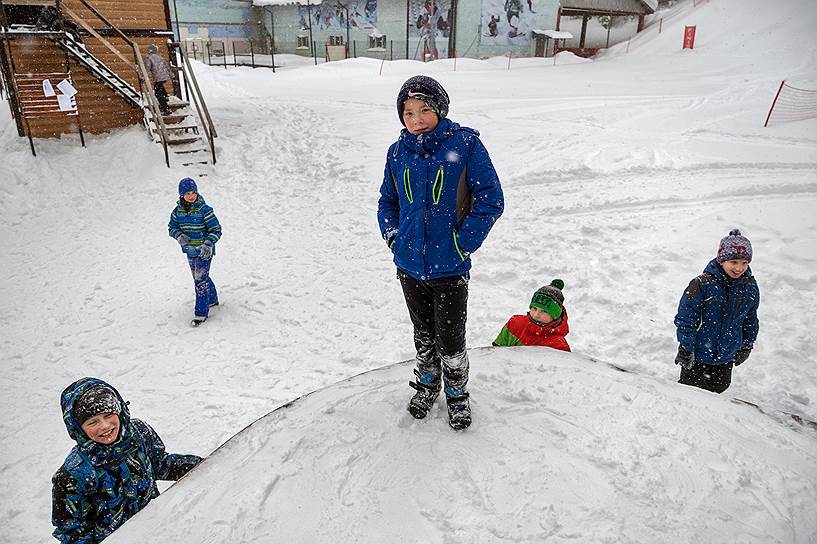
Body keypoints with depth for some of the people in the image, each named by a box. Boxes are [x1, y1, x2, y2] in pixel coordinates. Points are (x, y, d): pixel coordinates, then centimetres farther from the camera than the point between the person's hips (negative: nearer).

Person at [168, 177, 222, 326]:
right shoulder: (178, 210, 0)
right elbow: (171, 227, 9)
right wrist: (179, 236, -13)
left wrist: (208, 244, -29)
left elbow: (216, 230, -14)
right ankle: (212, 299, 43)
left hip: (204, 251, -6)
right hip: (189, 251, 6)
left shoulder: (204, 209, -16)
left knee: (201, 280, -7)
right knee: (200, 277, 21)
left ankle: (201, 313, 1)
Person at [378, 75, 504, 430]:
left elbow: (490, 201, -11)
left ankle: (457, 393, 33)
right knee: (423, 334, 21)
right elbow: (387, 201, 15)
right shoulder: (398, 153, 2)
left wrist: (462, 244, -14)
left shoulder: (465, 144, -12)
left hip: (449, 268, -4)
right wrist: (393, 237, 1)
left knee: (450, 341, 7)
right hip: (409, 266, 4)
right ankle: (427, 383, 45)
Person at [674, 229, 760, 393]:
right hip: (698, 352, -5)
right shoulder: (703, 284, -22)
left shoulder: (750, 287, -5)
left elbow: (751, 319, 11)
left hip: (727, 355, 5)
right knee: (691, 387, 10)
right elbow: (685, 317, -17)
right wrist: (686, 348, -15)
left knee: (719, 386, 21)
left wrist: (747, 346, 16)